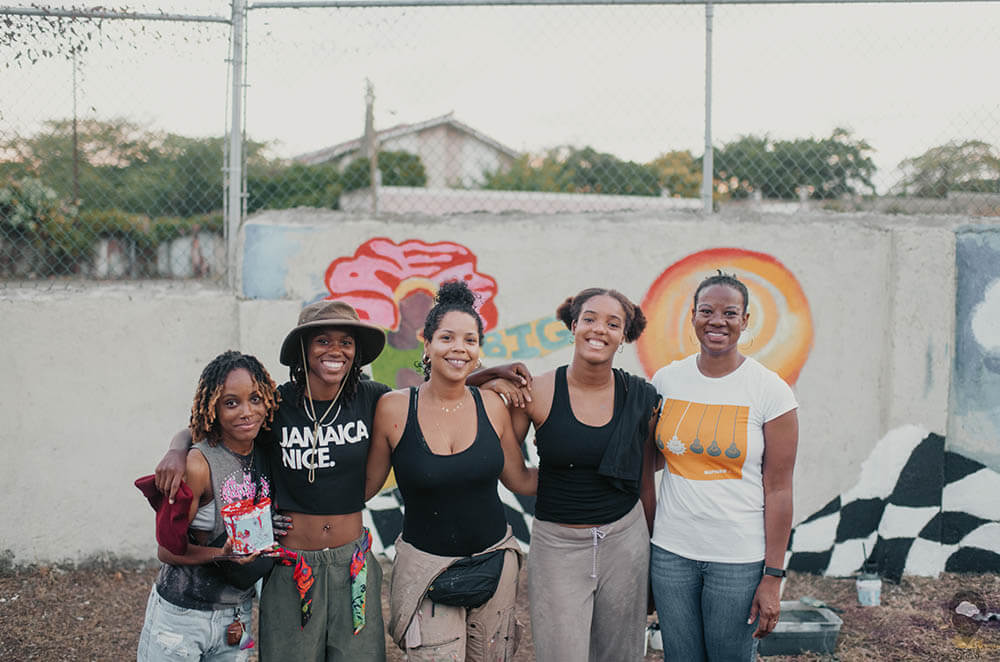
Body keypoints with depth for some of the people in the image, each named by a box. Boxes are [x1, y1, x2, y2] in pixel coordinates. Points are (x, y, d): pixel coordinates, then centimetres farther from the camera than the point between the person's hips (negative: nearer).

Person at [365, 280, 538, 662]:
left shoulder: (492, 406, -2)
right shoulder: (393, 408, -9)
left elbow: (521, 481, 7)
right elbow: (366, 485, 0)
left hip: (494, 560, 3)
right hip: (426, 565, -3)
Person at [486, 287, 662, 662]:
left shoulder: (642, 398, -2)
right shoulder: (537, 393, -8)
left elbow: (645, 481, 8)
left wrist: (656, 559, 13)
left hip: (624, 540, 2)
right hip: (558, 544, -2)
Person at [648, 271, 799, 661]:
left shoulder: (770, 390, -7)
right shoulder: (666, 380, 3)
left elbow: (778, 490, -7)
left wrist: (773, 577, -8)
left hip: (739, 558, -3)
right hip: (671, 551, 3)